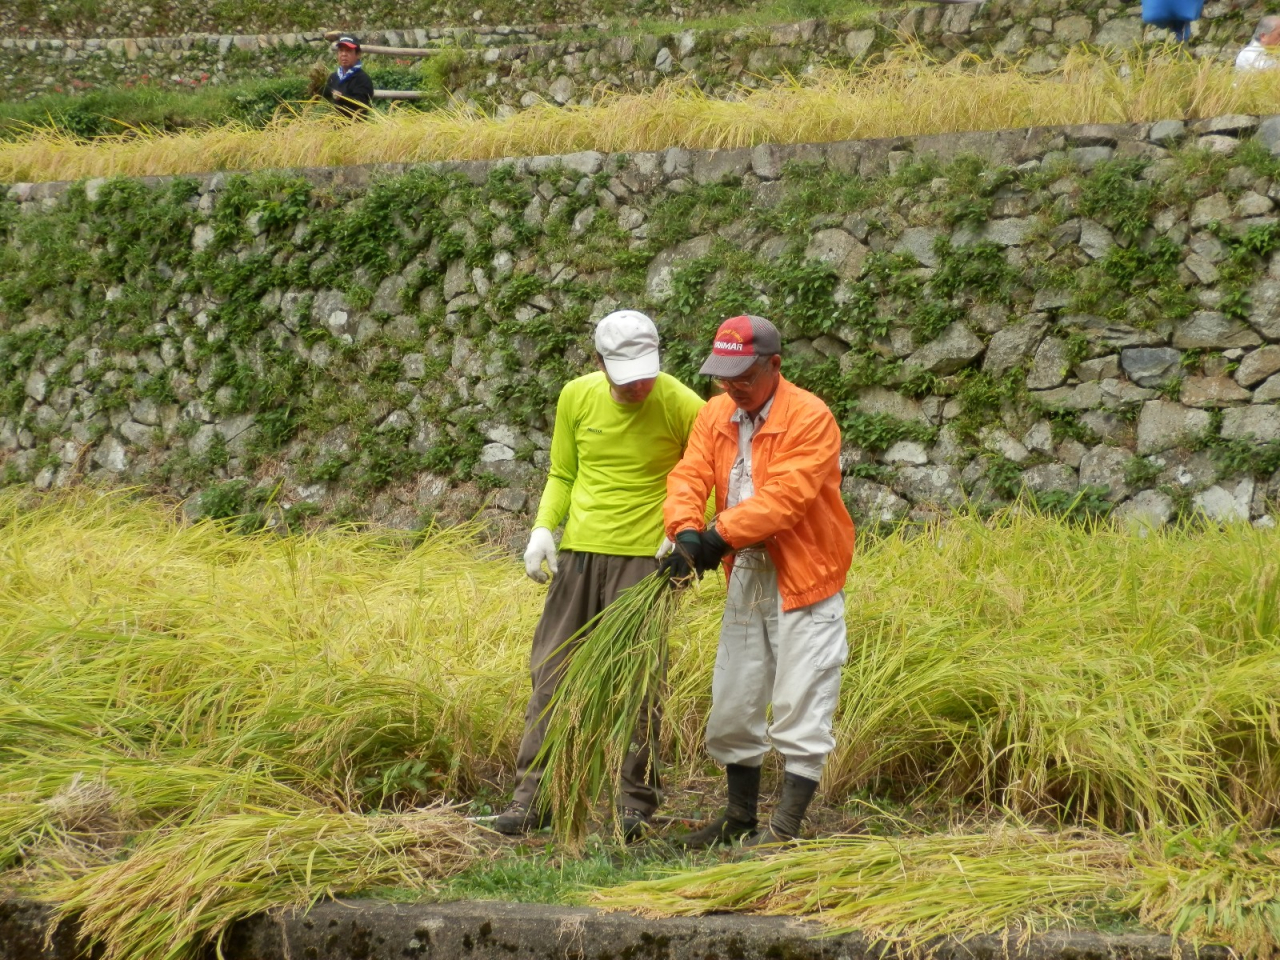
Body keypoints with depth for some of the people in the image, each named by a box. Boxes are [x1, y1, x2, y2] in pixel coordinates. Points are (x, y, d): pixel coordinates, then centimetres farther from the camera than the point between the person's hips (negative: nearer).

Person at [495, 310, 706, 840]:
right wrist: (543, 528, 0)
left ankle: (634, 800, 6)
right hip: (578, 553, 4)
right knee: (553, 671, 4)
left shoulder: (681, 406, -9)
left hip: (643, 557, -4)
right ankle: (534, 794, 10)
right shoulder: (577, 397, 2)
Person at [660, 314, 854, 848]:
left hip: (804, 581, -7)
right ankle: (740, 817, 27)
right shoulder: (714, 416, 6)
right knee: (733, 704, 14)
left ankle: (787, 828, 0)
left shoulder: (810, 418, -15)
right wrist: (686, 533, -24)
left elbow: (783, 498, -24)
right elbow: (689, 477, -5)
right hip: (745, 578, 7)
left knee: (799, 709, -5)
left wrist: (720, 536, -29)